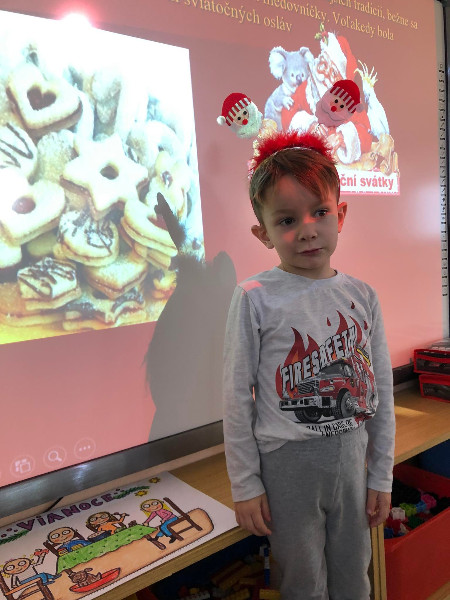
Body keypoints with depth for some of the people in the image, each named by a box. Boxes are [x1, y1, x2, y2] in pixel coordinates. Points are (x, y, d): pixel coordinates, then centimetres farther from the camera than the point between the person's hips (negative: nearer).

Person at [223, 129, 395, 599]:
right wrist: (244, 485, -5)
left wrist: (381, 476, 8)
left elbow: (381, 391, 5)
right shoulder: (255, 298, -13)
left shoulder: (361, 295, -1)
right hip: (287, 460, -3)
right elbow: (236, 396, -9)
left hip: (351, 457, 4)